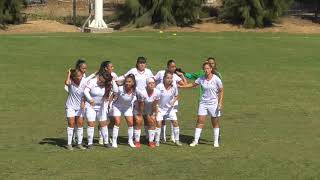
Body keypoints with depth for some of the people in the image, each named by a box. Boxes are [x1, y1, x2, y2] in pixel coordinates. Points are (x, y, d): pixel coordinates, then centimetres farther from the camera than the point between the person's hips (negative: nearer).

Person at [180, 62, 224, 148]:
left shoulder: (216, 79, -10)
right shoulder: (201, 79, 0)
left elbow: (221, 91, -4)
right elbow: (192, 84, 14)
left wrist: (220, 103, -11)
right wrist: (181, 86, 8)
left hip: (214, 103, -3)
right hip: (203, 103, 3)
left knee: (215, 123, 6)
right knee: (200, 121, -3)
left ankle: (216, 141, 17)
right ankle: (195, 140, 0)